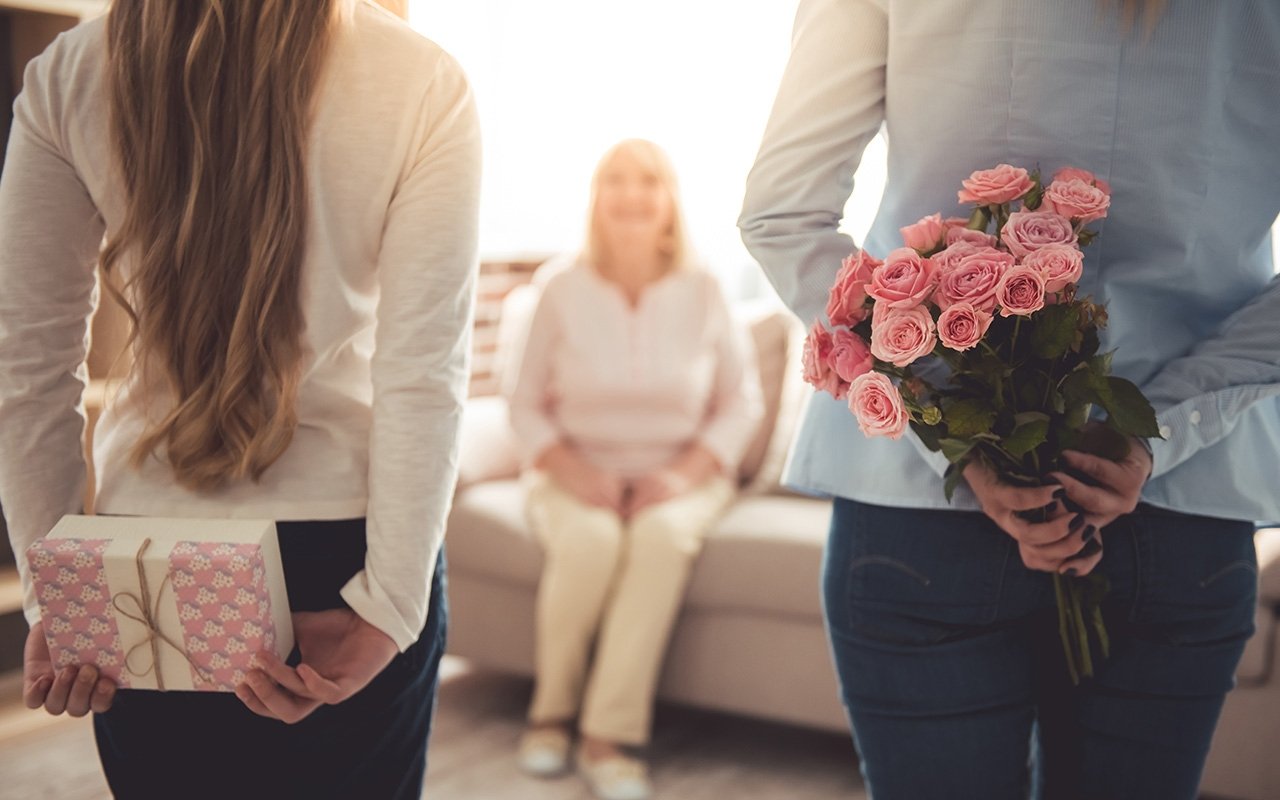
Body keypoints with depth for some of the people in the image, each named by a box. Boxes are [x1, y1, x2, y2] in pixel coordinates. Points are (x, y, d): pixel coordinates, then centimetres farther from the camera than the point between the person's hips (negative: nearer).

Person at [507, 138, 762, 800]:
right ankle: (551, 707, -8)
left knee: (663, 534, -34)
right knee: (590, 539, -33)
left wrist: (685, 473, -13)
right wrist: (573, 471, -16)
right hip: (579, 475, 0)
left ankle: (609, 736, -28)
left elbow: (740, 403, 1)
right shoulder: (563, 290, -2)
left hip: (679, 478, 0)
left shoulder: (702, 292, -2)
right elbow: (526, 404, 0)